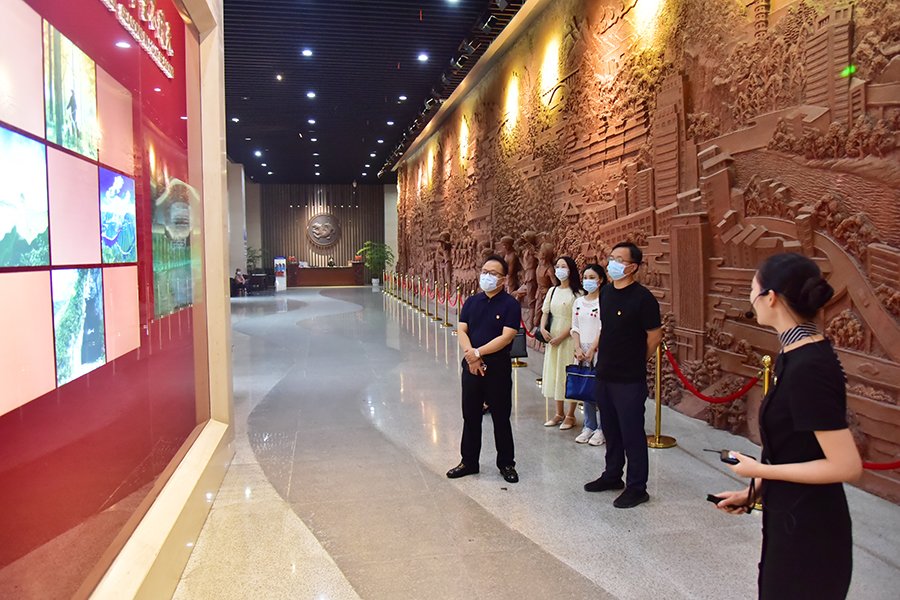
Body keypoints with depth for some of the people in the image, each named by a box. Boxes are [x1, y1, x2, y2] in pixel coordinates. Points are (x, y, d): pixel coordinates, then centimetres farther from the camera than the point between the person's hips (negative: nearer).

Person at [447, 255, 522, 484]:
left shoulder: (510, 304, -7)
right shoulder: (471, 302, 8)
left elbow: (506, 337, -16)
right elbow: (462, 330, 1)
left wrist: (478, 352, -18)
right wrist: (470, 355, -16)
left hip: (498, 366, -4)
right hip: (471, 366, 4)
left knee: (501, 417, 6)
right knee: (470, 415, 13)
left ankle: (506, 463, 22)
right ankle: (469, 461, 27)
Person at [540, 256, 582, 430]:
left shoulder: (577, 293, -9)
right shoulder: (552, 291, 11)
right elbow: (545, 312, 12)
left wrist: (562, 336, -17)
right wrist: (543, 329, -6)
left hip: (569, 339, -6)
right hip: (552, 337, 6)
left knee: (569, 374, -1)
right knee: (554, 373, 10)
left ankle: (570, 415, 11)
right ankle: (559, 413, 22)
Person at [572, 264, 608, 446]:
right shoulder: (579, 301, 12)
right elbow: (575, 327, 11)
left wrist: (591, 349, -16)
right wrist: (578, 348, -2)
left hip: (600, 351, -6)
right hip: (583, 352, 6)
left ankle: (602, 430, 7)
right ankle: (589, 427, 21)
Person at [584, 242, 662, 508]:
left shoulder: (642, 297, -16)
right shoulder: (605, 292, 6)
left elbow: (655, 336, -9)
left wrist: (635, 363, 1)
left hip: (629, 380, -7)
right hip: (603, 375, 7)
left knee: (632, 434, 3)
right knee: (611, 429, 19)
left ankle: (636, 487, 16)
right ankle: (612, 476, 35)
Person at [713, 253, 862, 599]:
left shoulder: (808, 369, -27)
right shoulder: (799, 353, 3)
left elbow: (847, 465, -26)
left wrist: (758, 470, -19)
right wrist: (753, 491, 11)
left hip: (806, 531, -9)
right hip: (789, 518, 9)